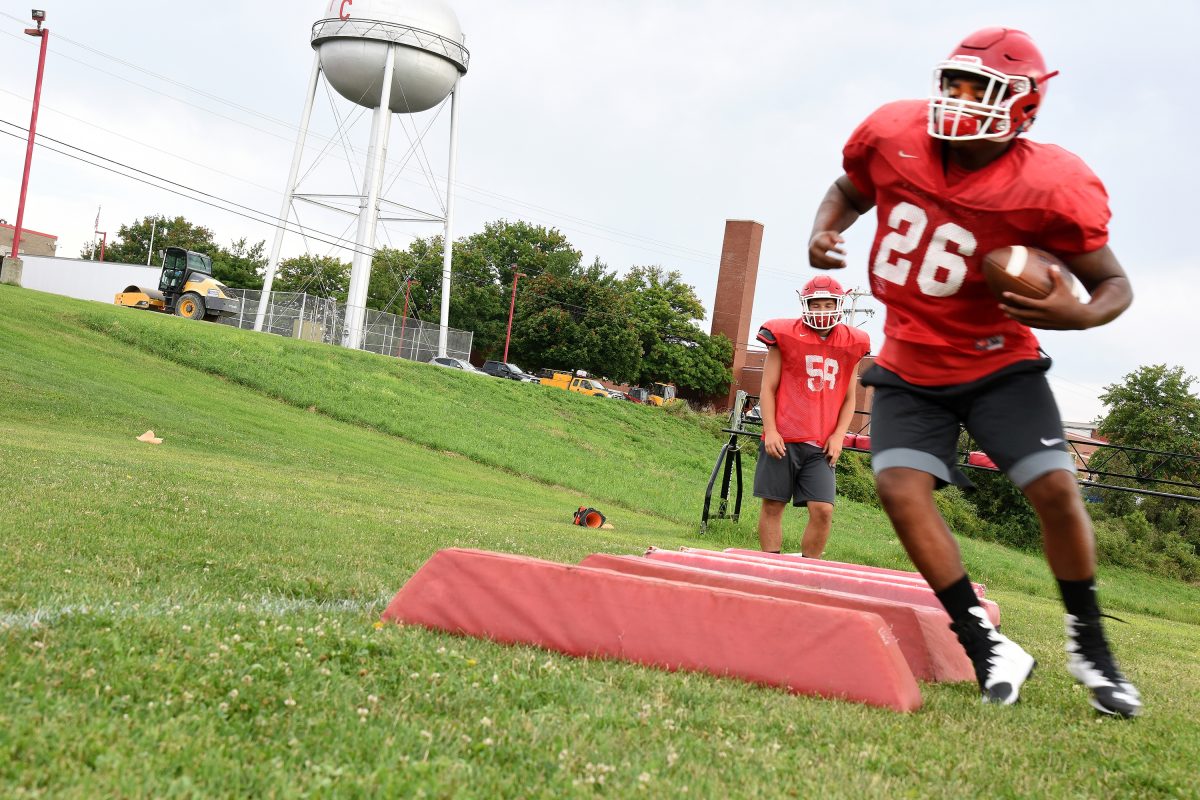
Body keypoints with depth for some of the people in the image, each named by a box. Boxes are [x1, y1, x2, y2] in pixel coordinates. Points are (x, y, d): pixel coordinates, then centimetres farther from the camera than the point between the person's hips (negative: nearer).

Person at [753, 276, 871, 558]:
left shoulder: (851, 345, 11)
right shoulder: (785, 337, 3)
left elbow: (849, 399, 16)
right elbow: (768, 389, 4)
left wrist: (838, 435, 3)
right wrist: (770, 431, -6)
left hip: (821, 445, 2)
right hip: (783, 439, -2)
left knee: (823, 510, -7)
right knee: (773, 505, 1)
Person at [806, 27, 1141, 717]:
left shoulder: (1051, 188, -21)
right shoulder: (892, 136, -12)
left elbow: (1115, 284, -10)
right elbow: (849, 192, 11)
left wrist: (1079, 315, -33)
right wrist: (823, 233, -10)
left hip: (998, 361, -2)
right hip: (910, 367, 3)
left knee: (1055, 487, -11)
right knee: (900, 485, -14)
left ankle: (1091, 647, 13)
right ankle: (989, 649, -3)